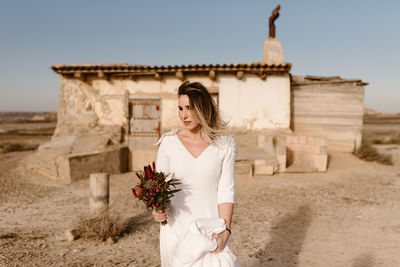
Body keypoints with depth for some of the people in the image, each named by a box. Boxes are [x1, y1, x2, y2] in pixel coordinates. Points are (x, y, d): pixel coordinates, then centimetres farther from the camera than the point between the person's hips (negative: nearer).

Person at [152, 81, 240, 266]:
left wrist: (225, 230, -14)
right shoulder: (169, 143, -1)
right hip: (176, 229, 1)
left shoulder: (224, 147, -3)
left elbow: (226, 192, -4)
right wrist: (159, 209, -15)